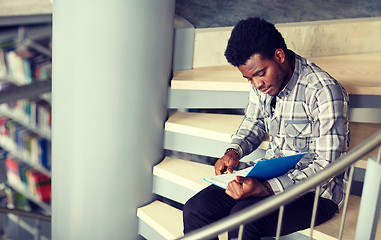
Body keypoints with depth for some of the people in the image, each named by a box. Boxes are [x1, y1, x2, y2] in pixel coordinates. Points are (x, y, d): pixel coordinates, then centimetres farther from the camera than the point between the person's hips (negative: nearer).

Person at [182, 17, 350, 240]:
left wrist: (265, 188, -31)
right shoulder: (262, 81, 1)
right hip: (271, 175, 6)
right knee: (195, 209, -13)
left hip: (316, 192, -5)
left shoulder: (324, 92, -20)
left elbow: (327, 166, -20)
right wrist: (234, 151, -4)